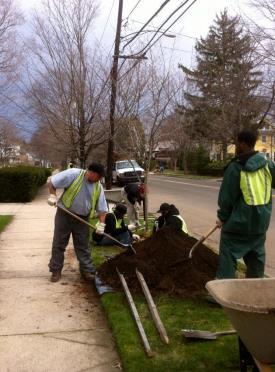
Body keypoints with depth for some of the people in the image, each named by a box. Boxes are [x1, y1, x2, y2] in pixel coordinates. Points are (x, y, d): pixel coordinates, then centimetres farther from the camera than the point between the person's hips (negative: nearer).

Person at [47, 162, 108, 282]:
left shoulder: (98, 187, -1)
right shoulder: (73, 174, -15)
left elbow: (102, 208, 3)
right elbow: (52, 182, -11)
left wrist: (102, 223, -7)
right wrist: (53, 196, -21)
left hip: (82, 218, 3)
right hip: (64, 214, -3)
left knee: (83, 245, 7)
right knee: (59, 243, 5)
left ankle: (87, 270, 16)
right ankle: (56, 270, 17)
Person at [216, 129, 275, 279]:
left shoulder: (235, 167, -16)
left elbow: (226, 197, -12)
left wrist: (222, 217, 1)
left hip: (239, 221, -6)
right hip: (261, 220, 6)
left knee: (228, 257, 3)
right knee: (256, 257, 20)